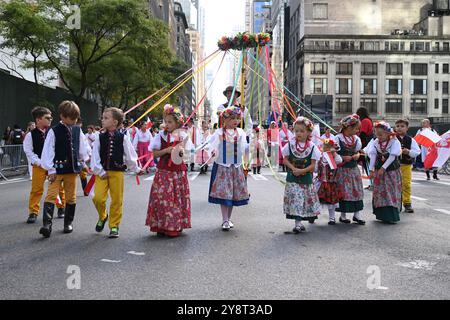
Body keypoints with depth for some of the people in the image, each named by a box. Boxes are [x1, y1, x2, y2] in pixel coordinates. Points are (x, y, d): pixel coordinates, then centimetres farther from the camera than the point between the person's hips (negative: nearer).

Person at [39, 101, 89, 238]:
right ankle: (47, 224, -16)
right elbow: (48, 151, -10)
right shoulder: (54, 131, -9)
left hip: (72, 169, 4)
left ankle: (68, 222, 23)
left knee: (71, 197, 11)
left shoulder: (77, 130, 4)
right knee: (51, 196, -12)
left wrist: (83, 164, 16)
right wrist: (51, 170, -12)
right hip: (57, 169, -4)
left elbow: (82, 148, 13)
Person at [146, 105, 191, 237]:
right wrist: (167, 150, -15)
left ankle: (176, 226, 16)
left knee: (178, 198, 6)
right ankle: (161, 227, 7)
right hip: (164, 171, -1)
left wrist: (180, 151, -12)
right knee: (162, 198, -3)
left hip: (178, 171, 1)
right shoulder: (162, 135, 0)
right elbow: (155, 153, -1)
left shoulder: (183, 135, 4)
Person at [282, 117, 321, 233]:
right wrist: (293, 168, -15)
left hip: (306, 178, 0)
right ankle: (298, 223, 0)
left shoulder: (312, 146, -5)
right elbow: (285, 159, 0)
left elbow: (313, 165, -6)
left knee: (306, 199, 10)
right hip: (292, 178, 0)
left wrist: (302, 171, -19)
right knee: (295, 199, -5)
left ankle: (310, 215, 35)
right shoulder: (290, 144, -1)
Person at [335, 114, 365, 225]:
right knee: (343, 191, 0)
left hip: (354, 168, 6)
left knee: (356, 190, 7)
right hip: (342, 169, -6)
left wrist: (357, 155, -2)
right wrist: (343, 158, -19)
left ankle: (357, 214, 17)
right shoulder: (337, 138, -12)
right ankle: (343, 215, 13)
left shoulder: (356, 139, 6)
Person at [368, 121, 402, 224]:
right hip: (379, 170, 4)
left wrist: (383, 168, -22)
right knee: (380, 192, 5)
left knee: (392, 192, -2)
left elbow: (392, 156, -17)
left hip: (392, 170, -4)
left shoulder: (394, 142, -11)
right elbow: (373, 156, -4)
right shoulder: (375, 142, 1)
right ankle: (383, 215, 14)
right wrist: (371, 169, -12)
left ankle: (392, 216, 3)